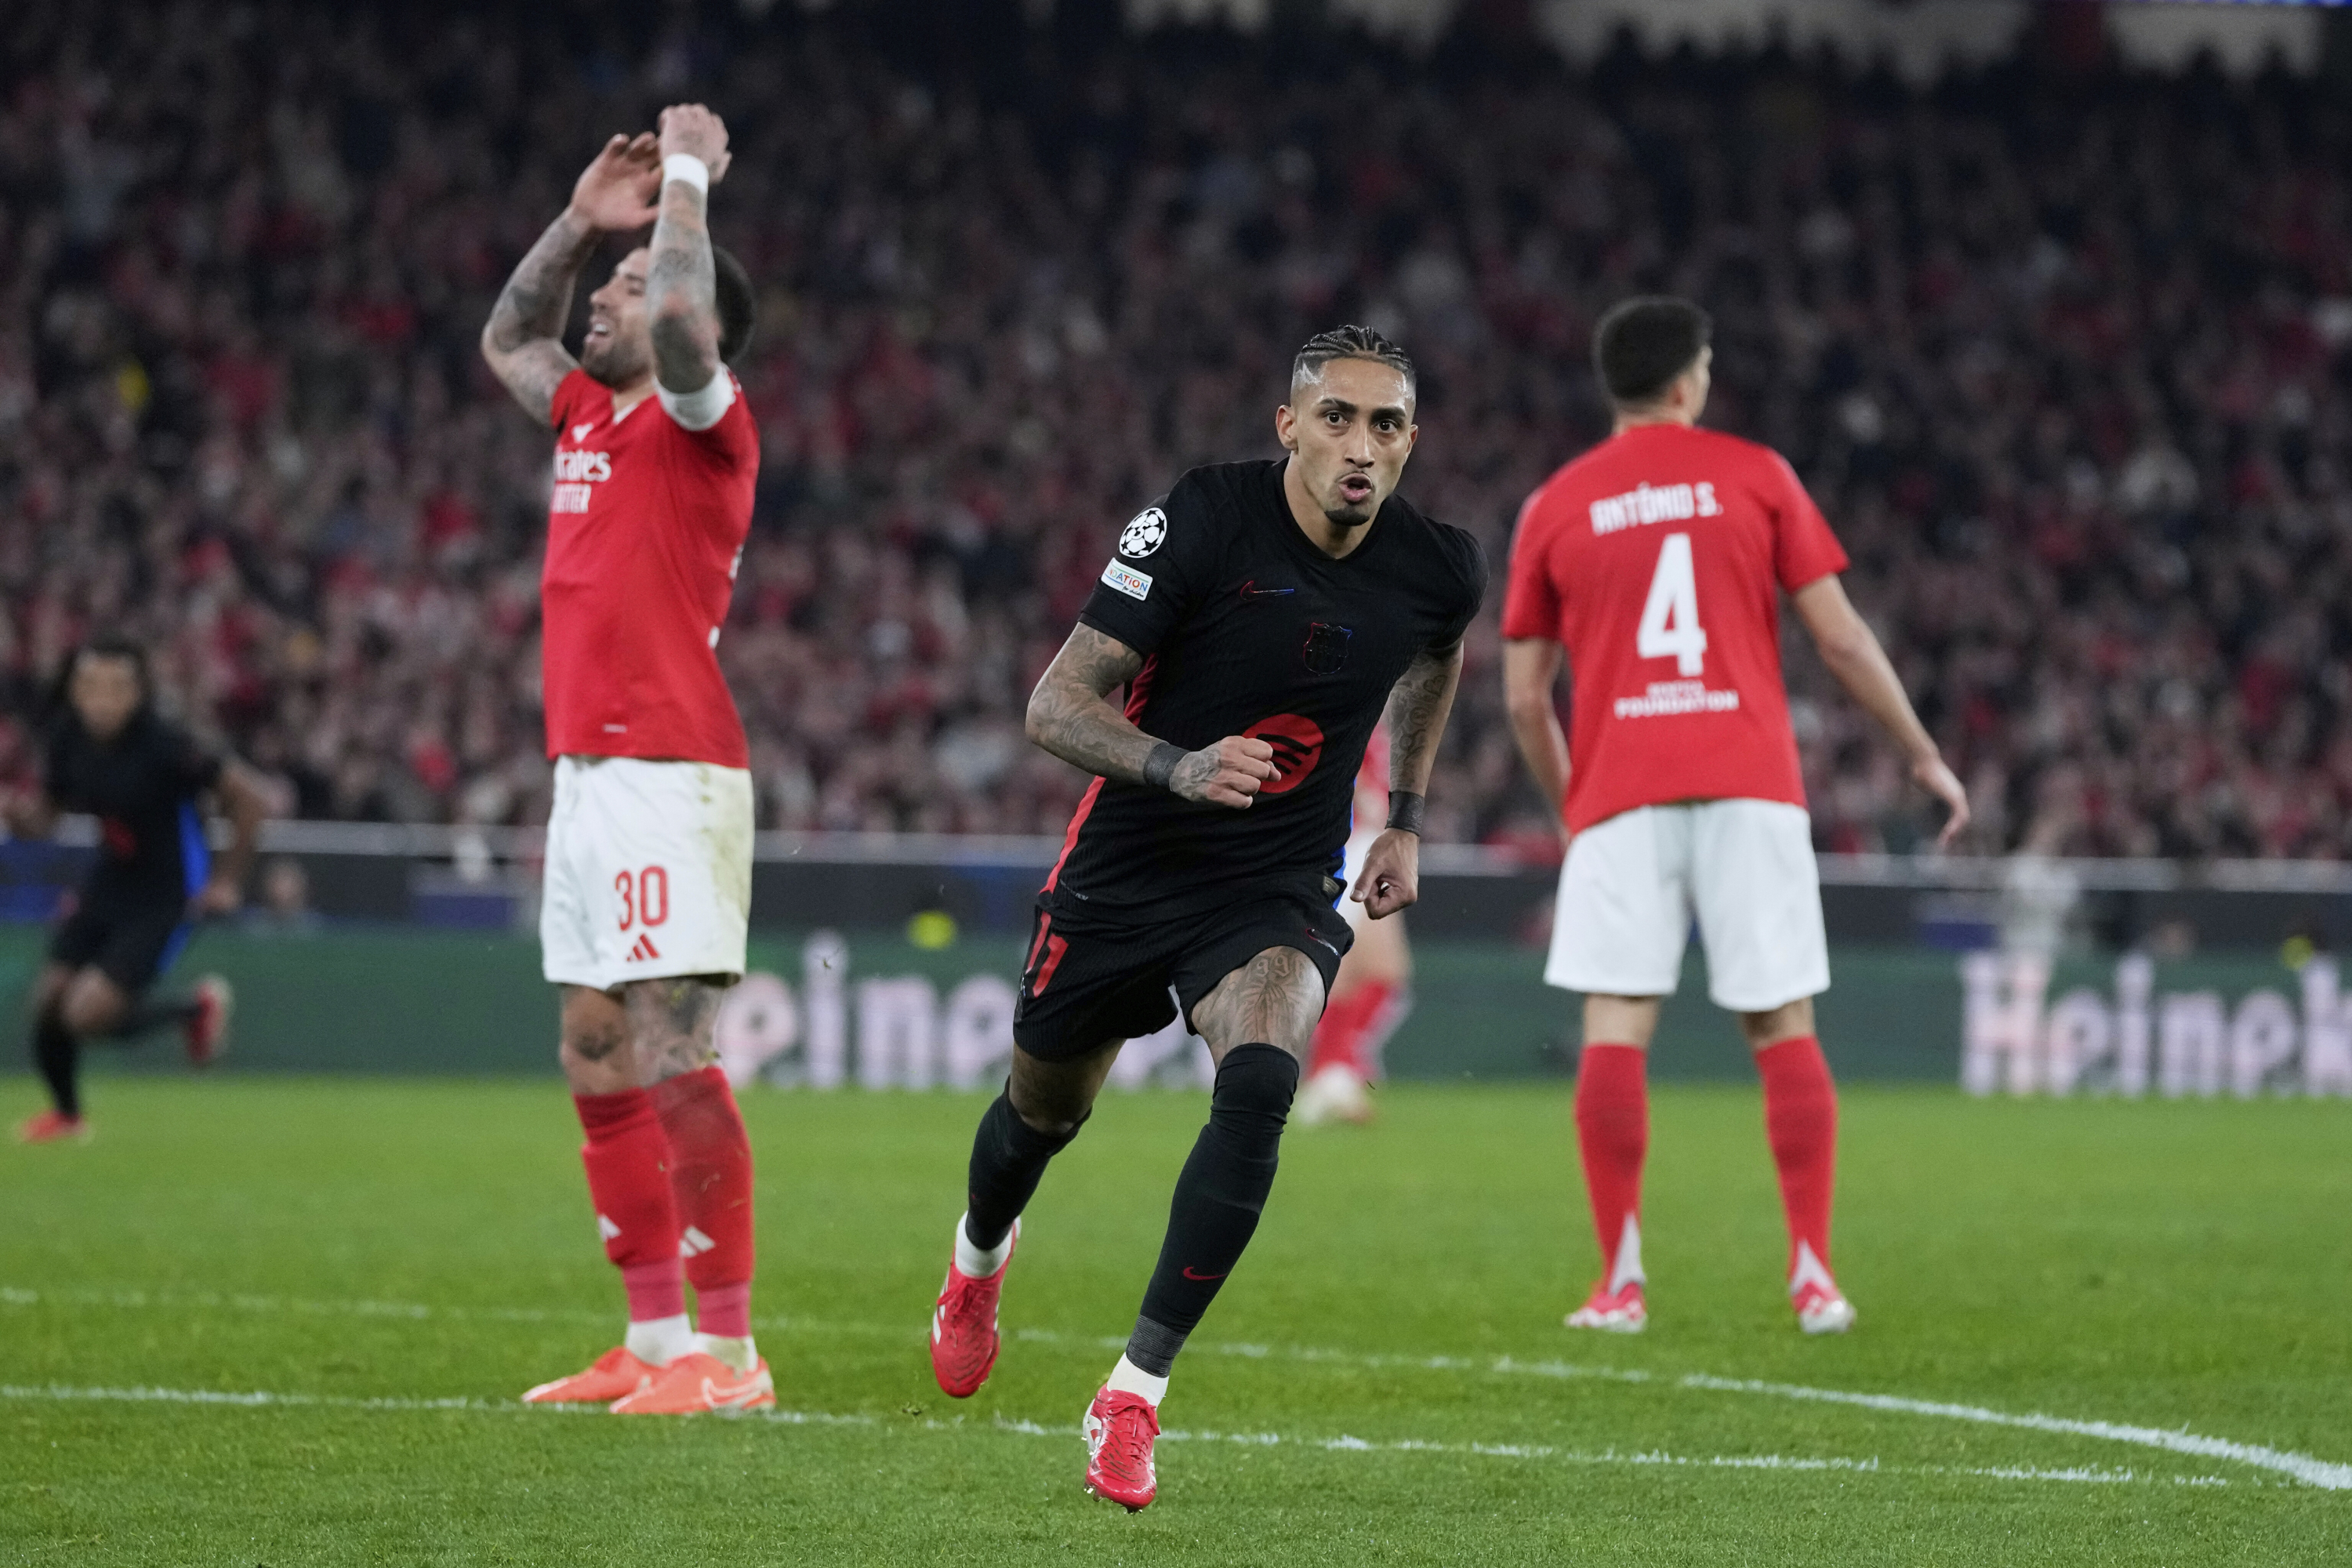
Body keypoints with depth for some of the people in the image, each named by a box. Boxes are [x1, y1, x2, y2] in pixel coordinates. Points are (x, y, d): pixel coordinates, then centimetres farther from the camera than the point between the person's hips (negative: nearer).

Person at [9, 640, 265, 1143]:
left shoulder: (163, 744, -26)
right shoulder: (68, 735, -9)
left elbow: (250, 797, -19)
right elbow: (47, 807, 6)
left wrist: (228, 880, -12)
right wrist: (25, 815, -19)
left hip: (167, 898, -6)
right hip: (108, 885, 6)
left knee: (87, 1015, -17)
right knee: (49, 1001, 0)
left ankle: (198, 1007, 12)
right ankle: (66, 1113, 31)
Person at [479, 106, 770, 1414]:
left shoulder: (703, 423, -7)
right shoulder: (590, 416, 18)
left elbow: (679, 322, -27)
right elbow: (507, 340, 35)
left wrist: (688, 180, -13)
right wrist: (585, 218, 24)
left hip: (669, 779, -9)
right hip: (589, 777, 9)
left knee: (672, 1062, -13)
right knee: (599, 1069, 9)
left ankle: (729, 1352, -12)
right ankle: (653, 1342, 14)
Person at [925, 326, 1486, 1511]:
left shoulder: (1436, 568, -9)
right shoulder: (1201, 521, -21)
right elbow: (1055, 707, -20)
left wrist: (1405, 818, 19)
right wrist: (1179, 767, -37)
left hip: (1280, 892, 1)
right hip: (1127, 868, -1)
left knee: (1260, 1082, -28)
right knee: (1044, 1112, 18)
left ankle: (1132, 1396, -21)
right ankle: (978, 1261, 57)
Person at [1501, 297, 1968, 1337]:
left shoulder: (1554, 508, 10)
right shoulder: (1755, 475, 7)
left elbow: (1524, 695, 11)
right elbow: (1839, 637, 5)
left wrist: (1567, 805, 25)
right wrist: (1924, 755, 15)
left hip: (1620, 793, 0)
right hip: (1749, 784, 0)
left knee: (1614, 1032, -2)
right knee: (1783, 1029, 5)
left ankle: (1621, 1279, -9)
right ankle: (1814, 1274, 0)